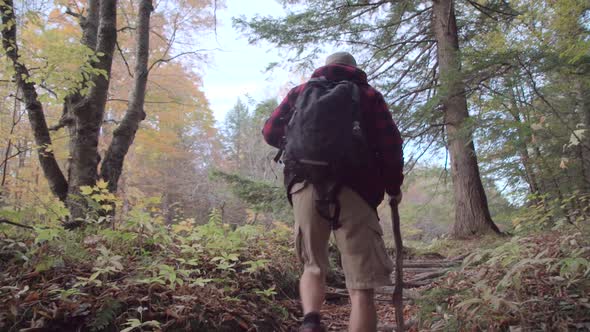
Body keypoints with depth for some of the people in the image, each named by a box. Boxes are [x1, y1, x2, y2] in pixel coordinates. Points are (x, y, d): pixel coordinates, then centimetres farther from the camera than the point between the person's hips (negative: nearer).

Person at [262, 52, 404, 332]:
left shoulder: (300, 92, 22)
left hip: (305, 185, 2)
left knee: (313, 266, 16)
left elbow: (270, 133, 17)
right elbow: (390, 143, 7)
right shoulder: (369, 95, 18)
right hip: (355, 188, -2)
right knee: (361, 285, -2)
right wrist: (394, 186, 18)